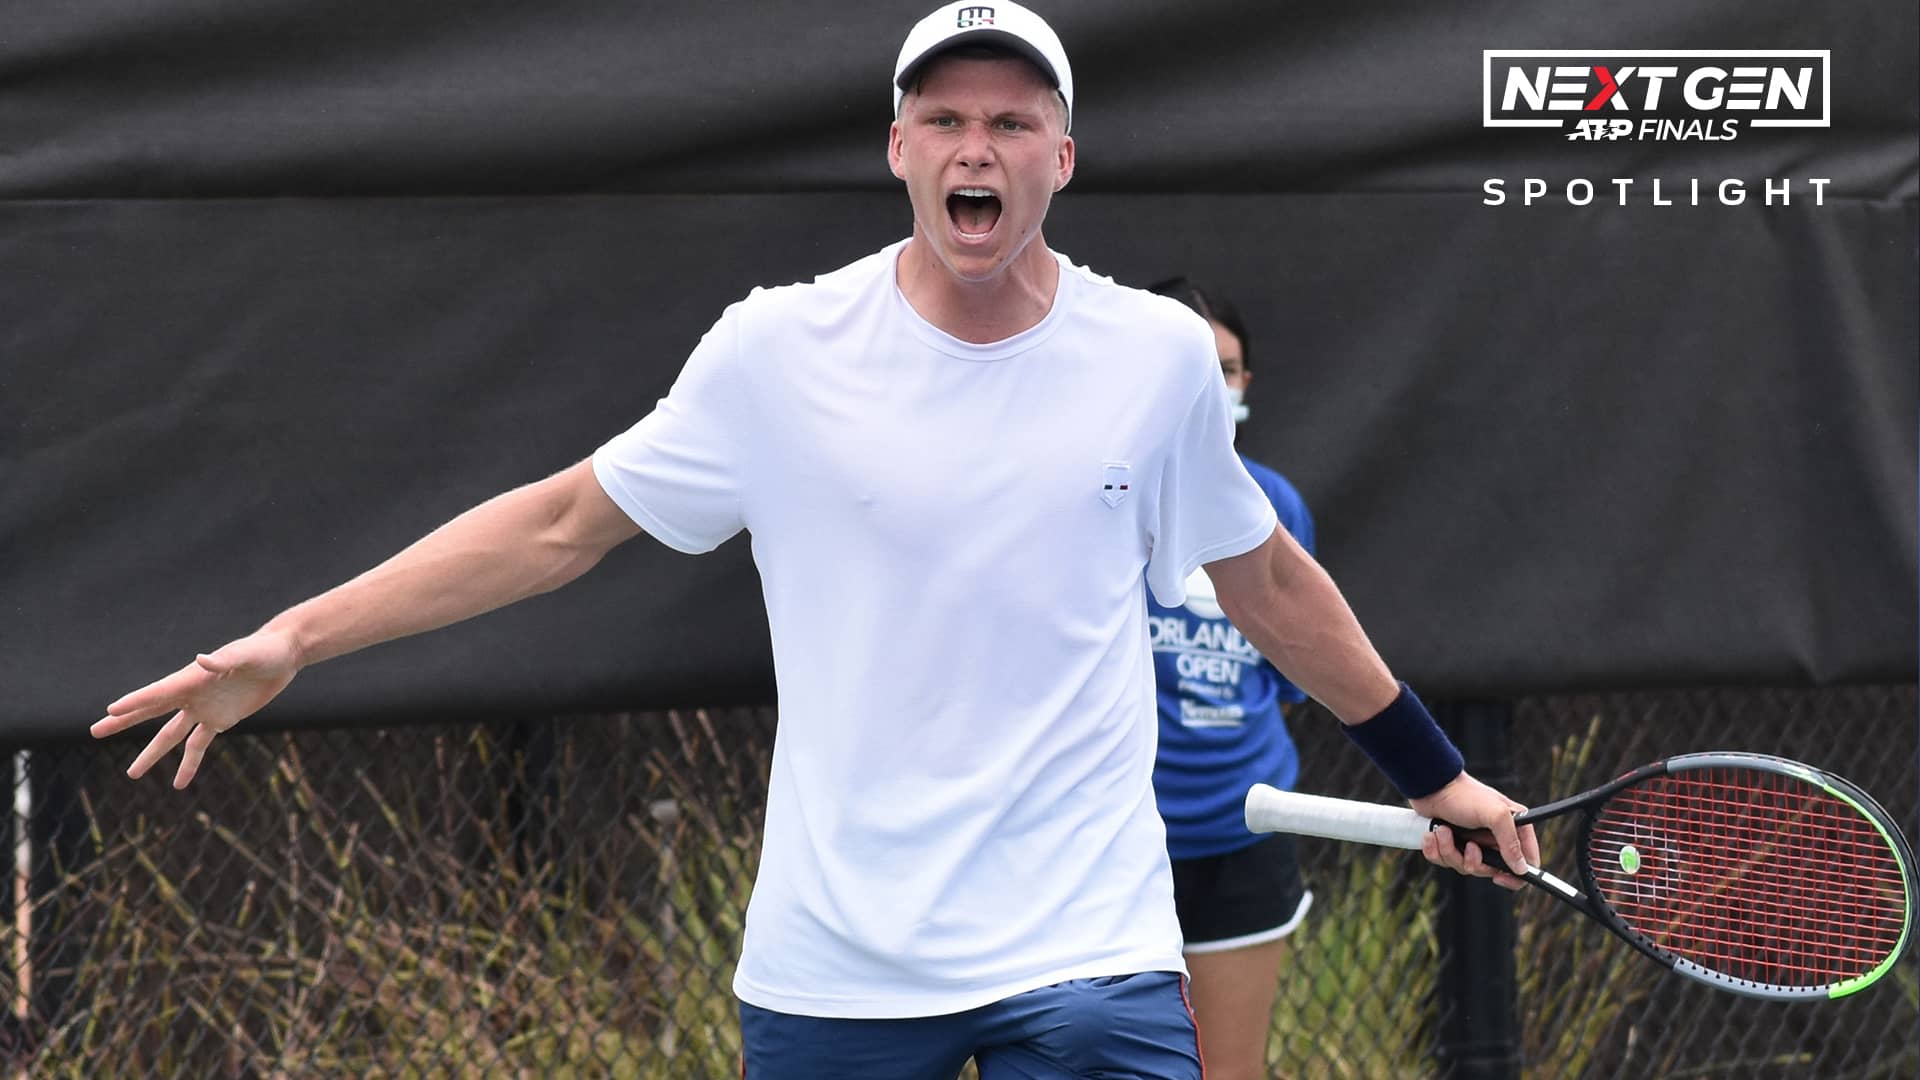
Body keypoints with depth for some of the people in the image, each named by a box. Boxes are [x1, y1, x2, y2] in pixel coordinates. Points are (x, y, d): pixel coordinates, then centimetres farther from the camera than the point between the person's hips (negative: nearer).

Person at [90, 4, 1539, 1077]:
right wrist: (294, 639, 0)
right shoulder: (780, 354, -2)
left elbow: (1268, 581, 17)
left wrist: (1434, 769, 24)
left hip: (1090, 963, 0)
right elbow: (566, 520, 5)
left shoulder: (1161, 357, 2)